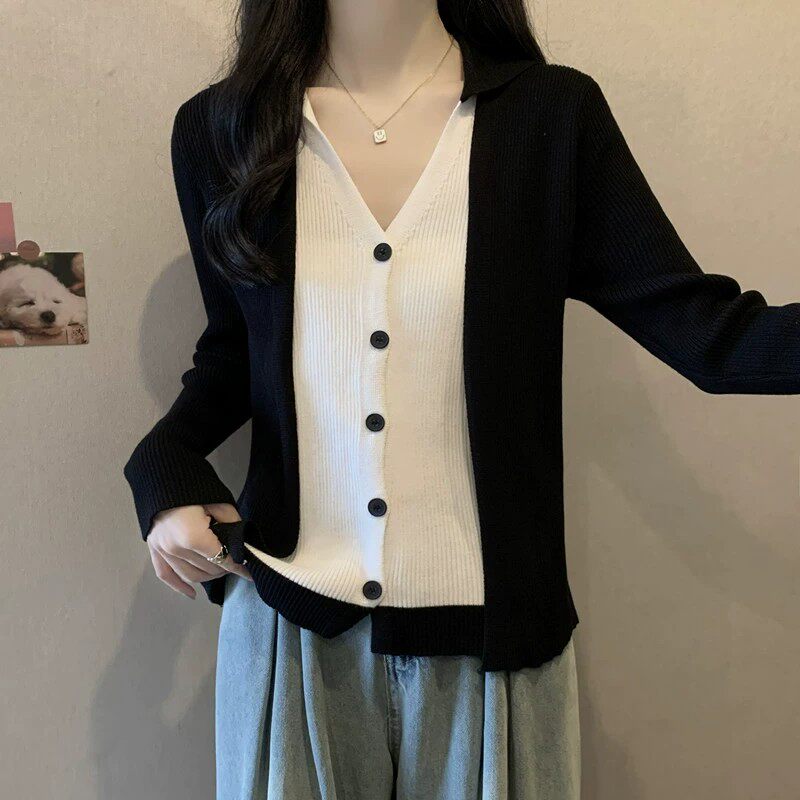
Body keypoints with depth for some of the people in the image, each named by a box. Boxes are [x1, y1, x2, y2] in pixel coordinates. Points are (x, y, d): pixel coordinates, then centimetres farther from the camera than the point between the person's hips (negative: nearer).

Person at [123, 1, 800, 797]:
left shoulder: (553, 113, -5)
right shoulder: (221, 127, 0)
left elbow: (702, 325, -8)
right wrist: (165, 470, -5)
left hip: (490, 625, -1)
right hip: (287, 620, 2)